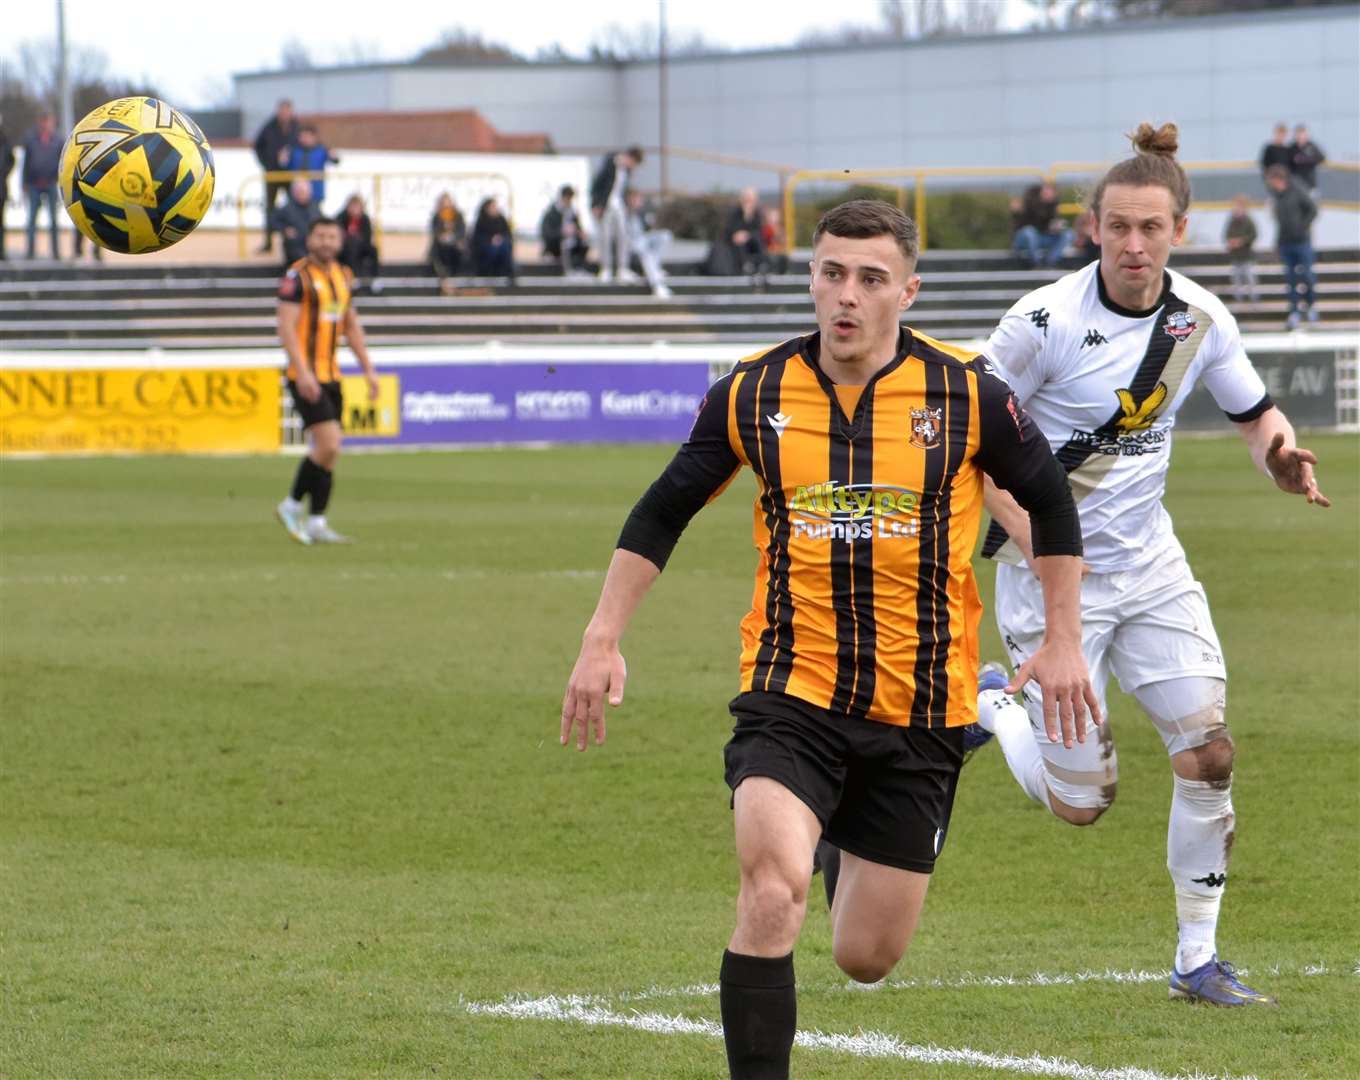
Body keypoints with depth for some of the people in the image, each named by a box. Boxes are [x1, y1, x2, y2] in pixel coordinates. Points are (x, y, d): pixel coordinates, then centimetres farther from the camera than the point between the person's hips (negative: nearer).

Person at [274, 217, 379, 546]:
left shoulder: (343, 276, 14)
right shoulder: (298, 276, -10)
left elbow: (352, 327, 22)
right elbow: (286, 326, -16)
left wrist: (368, 369, 17)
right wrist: (303, 372, -24)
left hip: (331, 376, 8)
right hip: (306, 378, -8)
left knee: (326, 451, 6)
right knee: (329, 445, -15)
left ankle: (316, 523, 11)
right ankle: (292, 506, 0)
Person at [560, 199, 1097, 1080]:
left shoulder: (966, 393, -6)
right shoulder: (753, 394, -2)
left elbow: (1049, 500, 9)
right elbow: (663, 513, 10)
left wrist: (1063, 641, 7)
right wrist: (604, 641, 4)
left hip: (921, 709, 0)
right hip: (791, 690, 0)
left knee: (867, 957, 7)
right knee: (772, 897, -25)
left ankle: (863, 859, 45)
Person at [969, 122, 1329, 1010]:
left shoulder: (1201, 319, -3)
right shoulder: (1046, 322, -18)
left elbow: (1257, 413, 11)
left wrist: (1283, 457, -13)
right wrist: (1029, 533, -22)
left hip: (1150, 563, 5)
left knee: (1210, 753, -7)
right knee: (1081, 803, -3)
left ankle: (1197, 961, 8)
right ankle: (991, 710, 29)